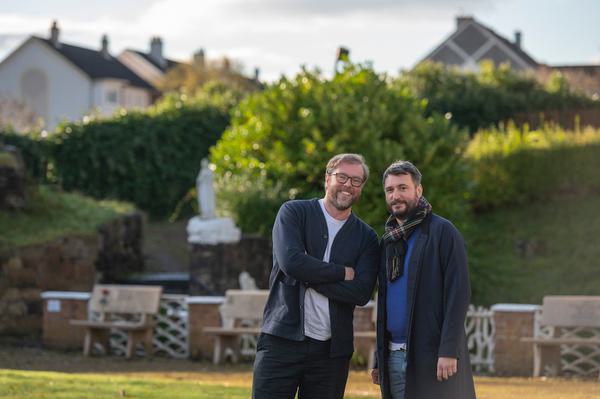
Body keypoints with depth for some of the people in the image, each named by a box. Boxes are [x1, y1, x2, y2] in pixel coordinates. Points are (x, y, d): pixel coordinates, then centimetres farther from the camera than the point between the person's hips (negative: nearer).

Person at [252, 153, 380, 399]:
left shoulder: (366, 238, 9)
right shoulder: (294, 213, 4)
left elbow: (361, 293, -6)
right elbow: (291, 261, -14)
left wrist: (309, 276, -11)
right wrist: (342, 273, -7)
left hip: (332, 350, 3)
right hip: (282, 341, -2)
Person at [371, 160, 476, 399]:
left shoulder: (442, 232, -4)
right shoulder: (387, 242, 17)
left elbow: (458, 293, -11)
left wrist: (449, 351, -19)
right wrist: (379, 359, 17)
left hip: (431, 357, -7)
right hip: (393, 358, 7)